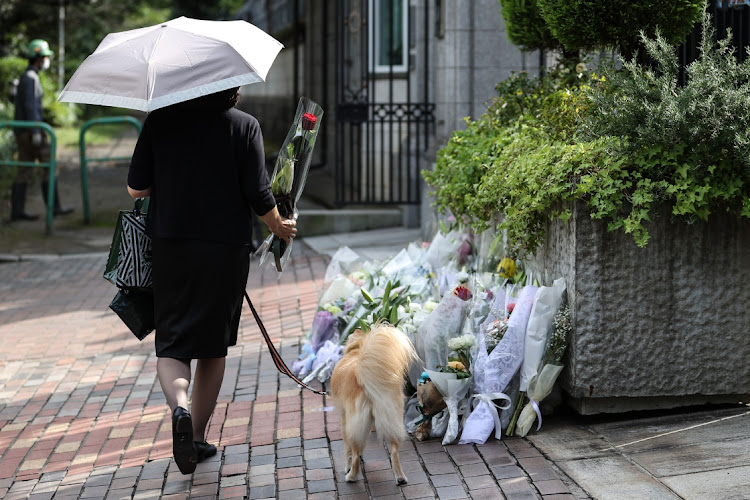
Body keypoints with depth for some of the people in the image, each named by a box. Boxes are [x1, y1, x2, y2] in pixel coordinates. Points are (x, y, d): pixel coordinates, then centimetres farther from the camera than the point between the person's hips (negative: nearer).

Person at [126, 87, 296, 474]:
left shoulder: (159, 120, 0)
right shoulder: (244, 125, -5)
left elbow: (135, 188, 0)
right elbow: (258, 195, -9)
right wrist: (279, 228, 10)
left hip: (168, 248, 1)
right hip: (224, 250, -1)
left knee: (171, 343, 9)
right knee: (213, 345, 15)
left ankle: (179, 406, -20)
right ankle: (197, 435, 21)